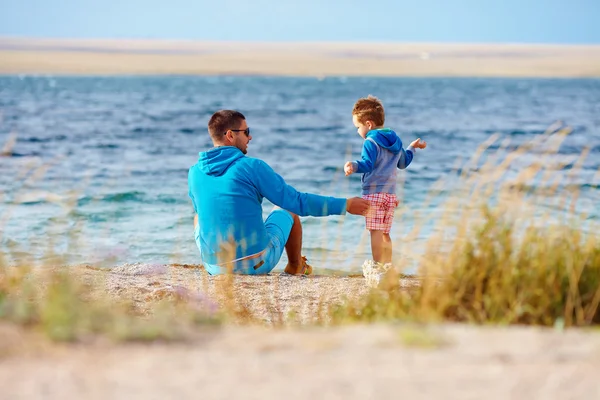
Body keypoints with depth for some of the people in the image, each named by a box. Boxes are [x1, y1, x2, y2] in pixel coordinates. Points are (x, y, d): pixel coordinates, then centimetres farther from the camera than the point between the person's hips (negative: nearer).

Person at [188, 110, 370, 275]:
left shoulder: (195, 172, -1)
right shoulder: (252, 167, -12)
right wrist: (345, 205, -1)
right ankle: (296, 267, 46)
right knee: (288, 210, 25)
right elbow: (298, 202, -10)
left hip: (214, 267, 3)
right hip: (258, 263, -3)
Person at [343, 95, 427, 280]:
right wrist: (411, 148, 46)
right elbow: (403, 162, 30)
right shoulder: (395, 141, 17)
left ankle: (377, 266, -13)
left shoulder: (371, 142, -8)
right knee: (385, 233, 14)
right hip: (390, 193, 8)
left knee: (375, 231, -10)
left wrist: (353, 165, -40)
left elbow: (367, 164, -22)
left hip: (373, 192, -8)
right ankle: (387, 265, 16)